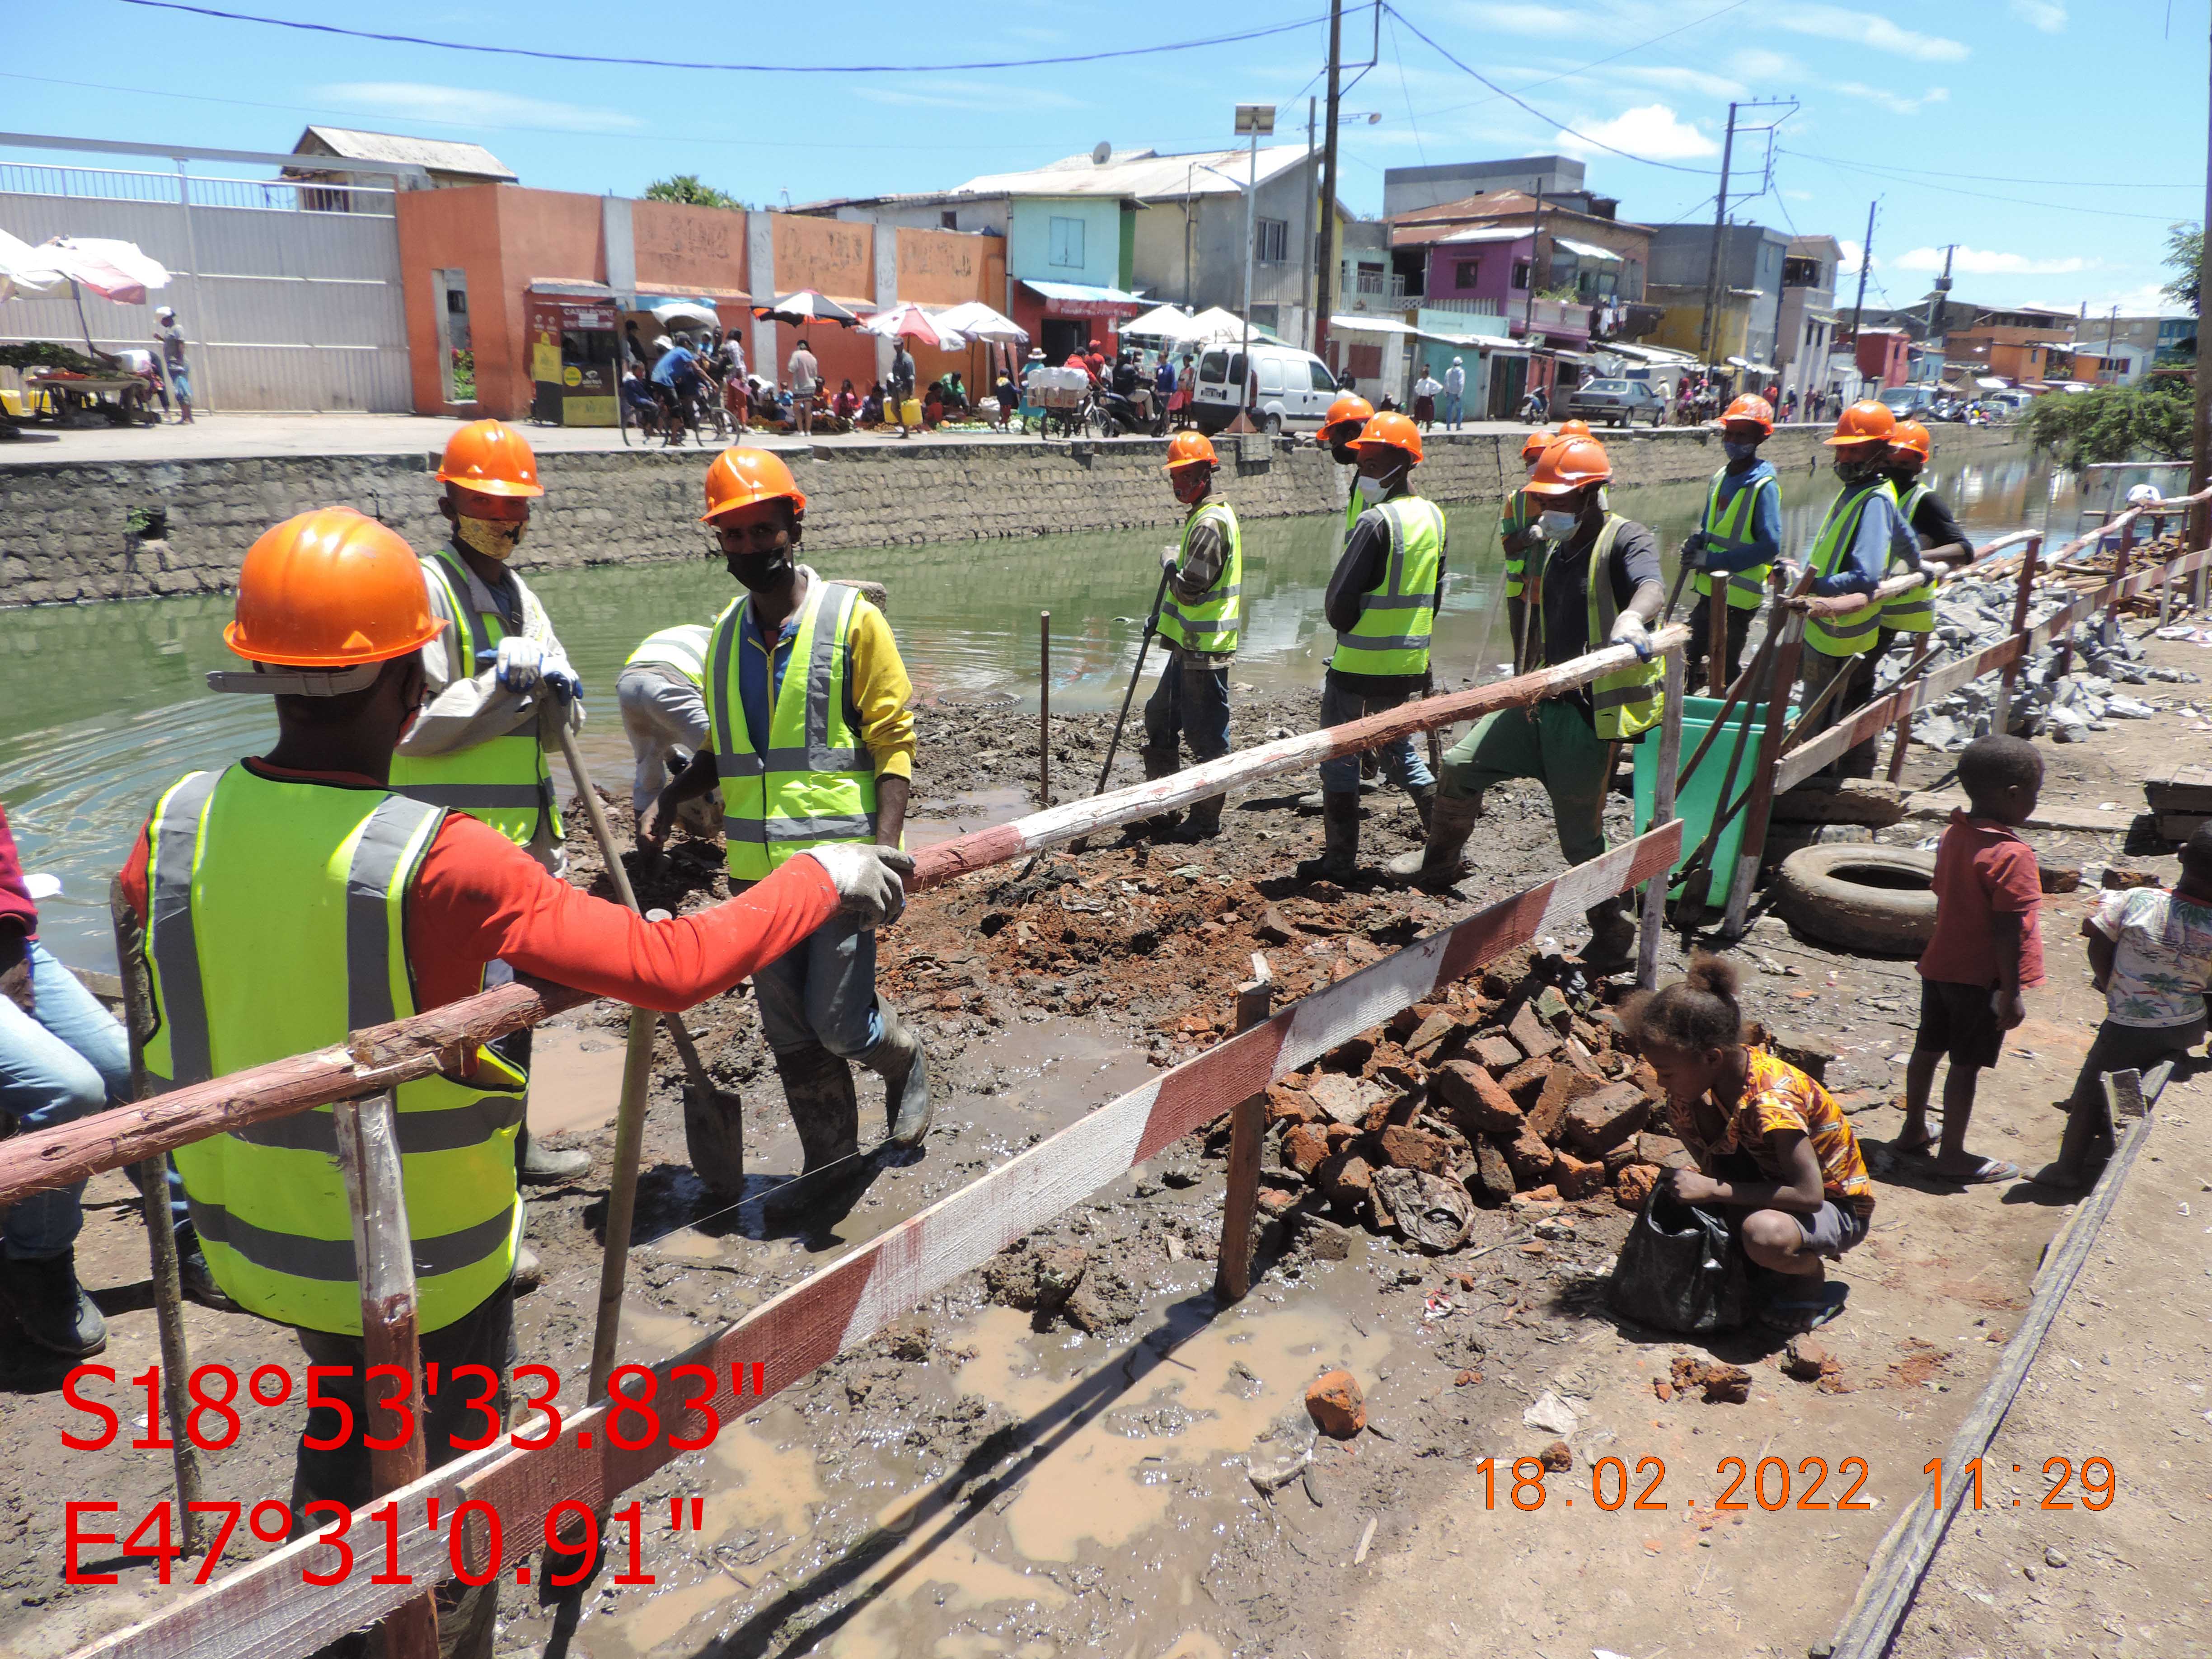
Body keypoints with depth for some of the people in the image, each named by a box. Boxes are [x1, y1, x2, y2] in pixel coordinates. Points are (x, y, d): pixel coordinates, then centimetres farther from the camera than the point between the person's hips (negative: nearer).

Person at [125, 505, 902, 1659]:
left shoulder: (176, 826, -14)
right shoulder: (439, 861, -30)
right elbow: (671, 967, -32)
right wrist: (823, 880, -20)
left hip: (249, 1227, 6)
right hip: (420, 1257, -6)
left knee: (342, 1428, 32)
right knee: (443, 1480, 20)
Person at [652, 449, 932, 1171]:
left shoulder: (853, 621, -6)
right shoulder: (726, 634, 10)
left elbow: (894, 742, -8)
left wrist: (885, 851, -17)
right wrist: (671, 797, 1)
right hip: (755, 869, 5)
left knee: (840, 1024, -5)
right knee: (792, 1037, 11)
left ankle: (905, 1061, 29)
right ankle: (831, 1165, 28)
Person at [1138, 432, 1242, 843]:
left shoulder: (1210, 522, -18)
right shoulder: (1206, 516, 15)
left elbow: (1191, 588, -23)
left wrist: (1170, 564, -7)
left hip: (1204, 651, -11)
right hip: (1190, 647, 11)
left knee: (1206, 736, -1)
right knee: (1160, 719, 18)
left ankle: (1205, 820, 9)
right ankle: (1160, 810, 28)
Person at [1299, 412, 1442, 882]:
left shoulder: (1377, 521, -18)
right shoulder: (1433, 516, 7)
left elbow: (1340, 596, -17)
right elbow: (1435, 592, 13)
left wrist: (1344, 628, 3)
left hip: (1359, 663, -8)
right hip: (1409, 662, 8)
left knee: (1340, 755, 4)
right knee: (1397, 745, 21)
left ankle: (1341, 858, 10)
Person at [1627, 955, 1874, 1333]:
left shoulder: (1771, 1100, -33)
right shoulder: (1724, 1074, -10)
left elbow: (1809, 1195, -35)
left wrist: (1712, 1189, -32)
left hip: (1841, 1208, -8)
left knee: (1764, 1234, -41)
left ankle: (1813, 1281, -2)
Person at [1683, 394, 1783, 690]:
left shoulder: (1764, 486, -14)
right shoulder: (1721, 478, 9)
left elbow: (1770, 547, -20)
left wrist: (1715, 560, -21)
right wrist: (1697, 543, -2)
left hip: (1739, 599, -7)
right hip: (1709, 591, 7)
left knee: (1723, 675, 1)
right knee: (1690, 662, 13)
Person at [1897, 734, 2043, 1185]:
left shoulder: (1953, 834, 2)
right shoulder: (2011, 855, -22)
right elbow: (2006, 930, -22)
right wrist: (2012, 992, -16)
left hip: (1941, 965, 8)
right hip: (1982, 978, -8)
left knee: (1928, 1048, 18)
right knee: (1966, 1064, 2)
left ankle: (1914, 1130, 33)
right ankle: (1952, 1155, 12)